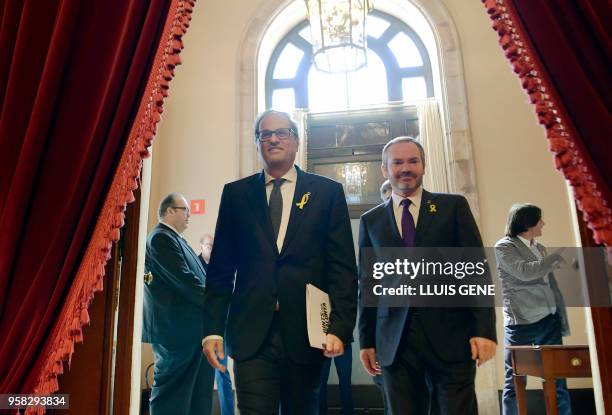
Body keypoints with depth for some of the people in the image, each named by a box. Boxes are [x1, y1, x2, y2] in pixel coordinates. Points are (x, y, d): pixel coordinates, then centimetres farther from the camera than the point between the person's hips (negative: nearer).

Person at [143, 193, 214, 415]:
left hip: (188, 328, 10)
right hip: (177, 327, -10)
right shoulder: (161, 238, -13)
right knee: (172, 396, 0)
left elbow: (194, 277, 18)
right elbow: (185, 281, -20)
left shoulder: (173, 238, 18)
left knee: (198, 395, 14)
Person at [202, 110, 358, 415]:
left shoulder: (327, 192, 4)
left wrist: (340, 328, -9)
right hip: (251, 334, 0)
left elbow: (343, 267, -1)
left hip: (307, 333, 1)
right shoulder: (235, 193, 8)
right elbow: (220, 269, 6)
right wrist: (213, 329, -1)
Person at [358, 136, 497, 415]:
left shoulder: (453, 206, 6)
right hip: (395, 342, 2)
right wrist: (367, 340, 8)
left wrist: (485, 329, -7)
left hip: (450, 336, -1)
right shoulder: (371, 220, 11)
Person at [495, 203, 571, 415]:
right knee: (515, 382, 2)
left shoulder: (539, 247, 15)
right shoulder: (504, 247, -4)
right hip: (521, 324, -6)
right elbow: (525, 272, -20)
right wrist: (559, 256, -10)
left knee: (557, 380, 10)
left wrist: (562, 318, 11)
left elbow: (551, 285, 15)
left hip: (549, 321, 6)